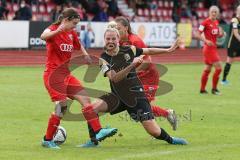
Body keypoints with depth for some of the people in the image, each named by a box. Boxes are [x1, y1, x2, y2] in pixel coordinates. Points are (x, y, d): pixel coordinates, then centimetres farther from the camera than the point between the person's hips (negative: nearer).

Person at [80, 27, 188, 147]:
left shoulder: (128, 50, -5)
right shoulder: (103, 59, -7)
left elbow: (148, 51, 13)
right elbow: (114, 78, -23)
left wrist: (168, 50, 17)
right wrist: (132, 65, -33)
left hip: (136, 96, -1)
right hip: (117, 96, 1)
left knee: (154, 132, -9)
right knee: (90, 109, -20)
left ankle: (170, 139, 23)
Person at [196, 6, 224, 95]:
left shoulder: (216, 22, 9)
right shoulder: (205, 22, -14)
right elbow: (198, 35, -15)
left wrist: (221, 34, -3)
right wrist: (206, 41, -28)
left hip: (213, 48, 8)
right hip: (208, 48, -8)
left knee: (207, 69, 15)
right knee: (218, 68, -11)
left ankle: (202, 89, 24)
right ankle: (214, 89, 0)